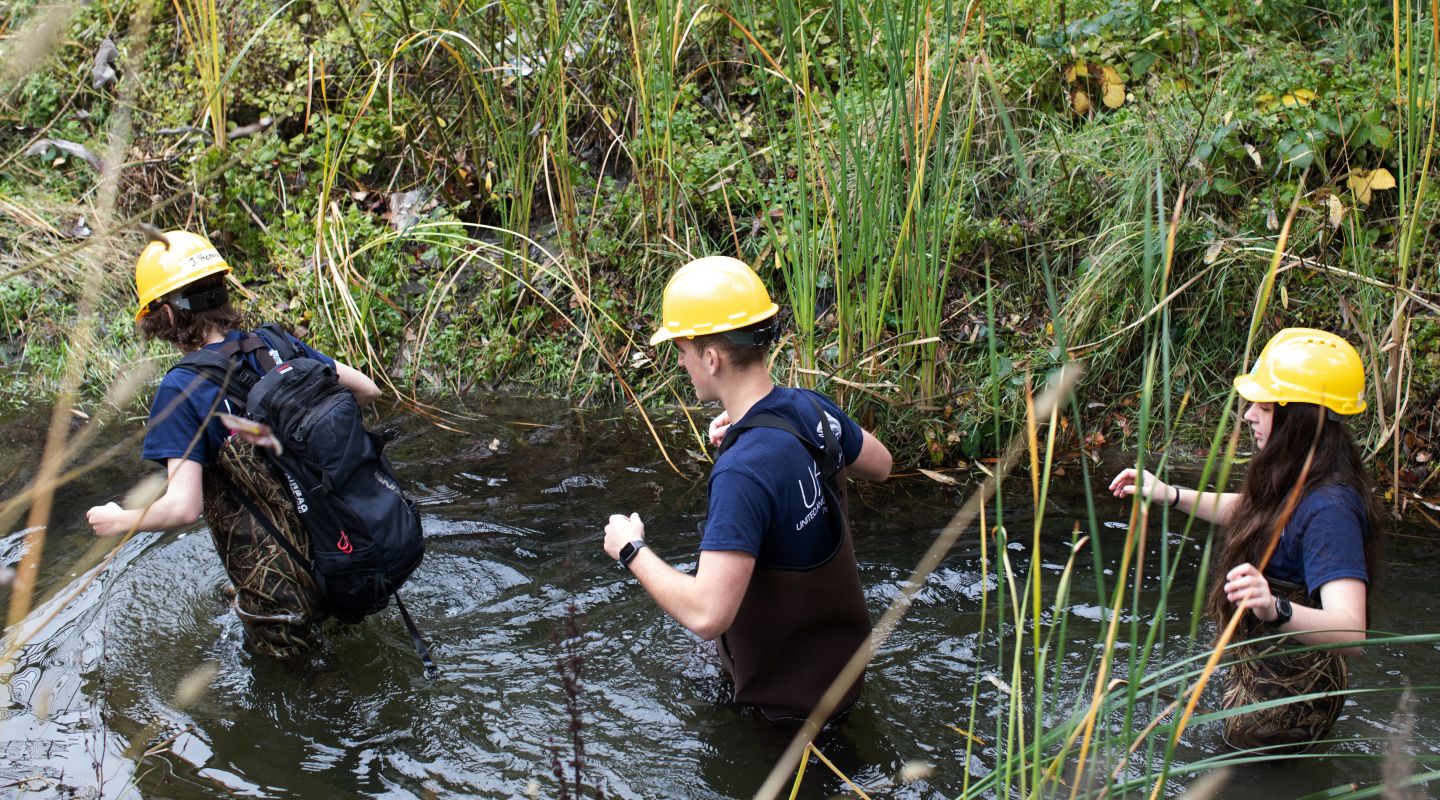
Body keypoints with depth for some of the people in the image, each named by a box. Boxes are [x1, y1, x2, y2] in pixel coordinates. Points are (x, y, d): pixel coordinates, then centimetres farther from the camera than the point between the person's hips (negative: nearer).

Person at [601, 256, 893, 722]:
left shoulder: (744, 471, -35)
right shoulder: (810, 408, -9)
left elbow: (706, 616, -40)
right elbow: (879, 465, 14)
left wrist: (631, 551, -22)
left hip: (791, 690, -8)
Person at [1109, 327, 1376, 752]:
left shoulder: (1328, 508, -32)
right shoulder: (1299, 484, -3)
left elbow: (1352, 631, -42)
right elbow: (1248, 512, 20)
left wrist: (1276, 611, -60)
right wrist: (1168, 494, 11)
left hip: (1286, 703, -9)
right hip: (1260, 679, 9)